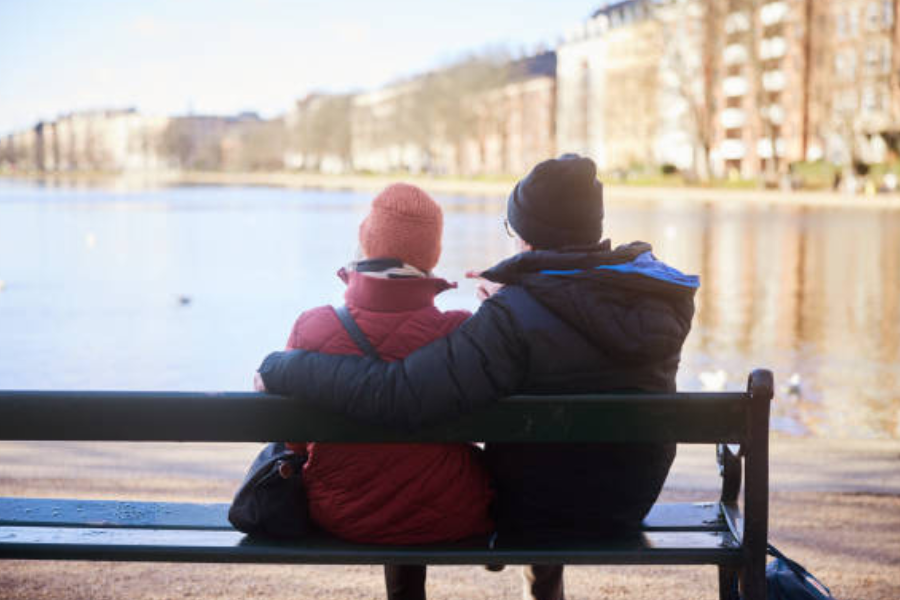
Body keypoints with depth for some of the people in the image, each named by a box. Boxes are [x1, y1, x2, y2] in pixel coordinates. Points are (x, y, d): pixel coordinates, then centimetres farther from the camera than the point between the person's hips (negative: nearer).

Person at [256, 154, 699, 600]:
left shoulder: (514, 319, -30)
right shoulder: (663, 296, -12)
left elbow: (397, 398, -37)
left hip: (529, 517, -5)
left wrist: (280, 369, -26)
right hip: (628, 509, 5)